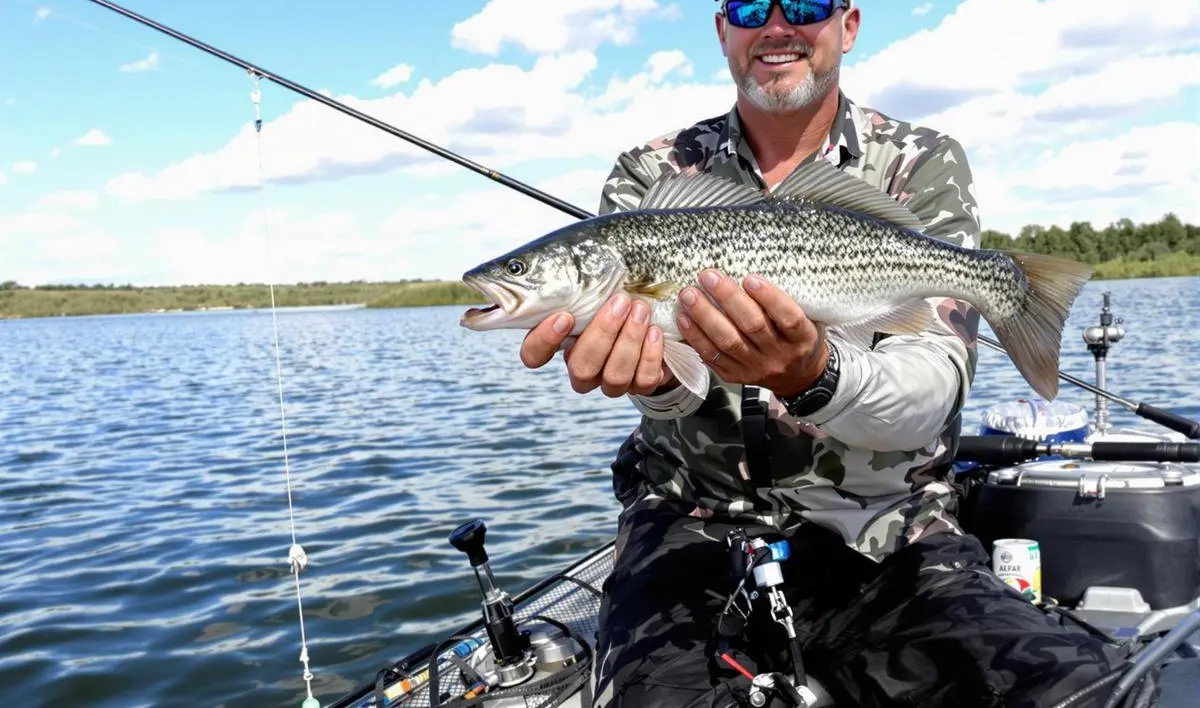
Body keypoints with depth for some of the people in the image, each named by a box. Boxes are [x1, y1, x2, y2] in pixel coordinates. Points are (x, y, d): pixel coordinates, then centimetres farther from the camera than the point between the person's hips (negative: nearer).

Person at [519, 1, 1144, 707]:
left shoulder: (924, 165, 1)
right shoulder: (651, 176, 3)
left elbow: (934, 390, -14)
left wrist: (814, 377, -36)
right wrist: (651, 372, -38)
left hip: (886, 531, 1)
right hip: (696, 523, 0)